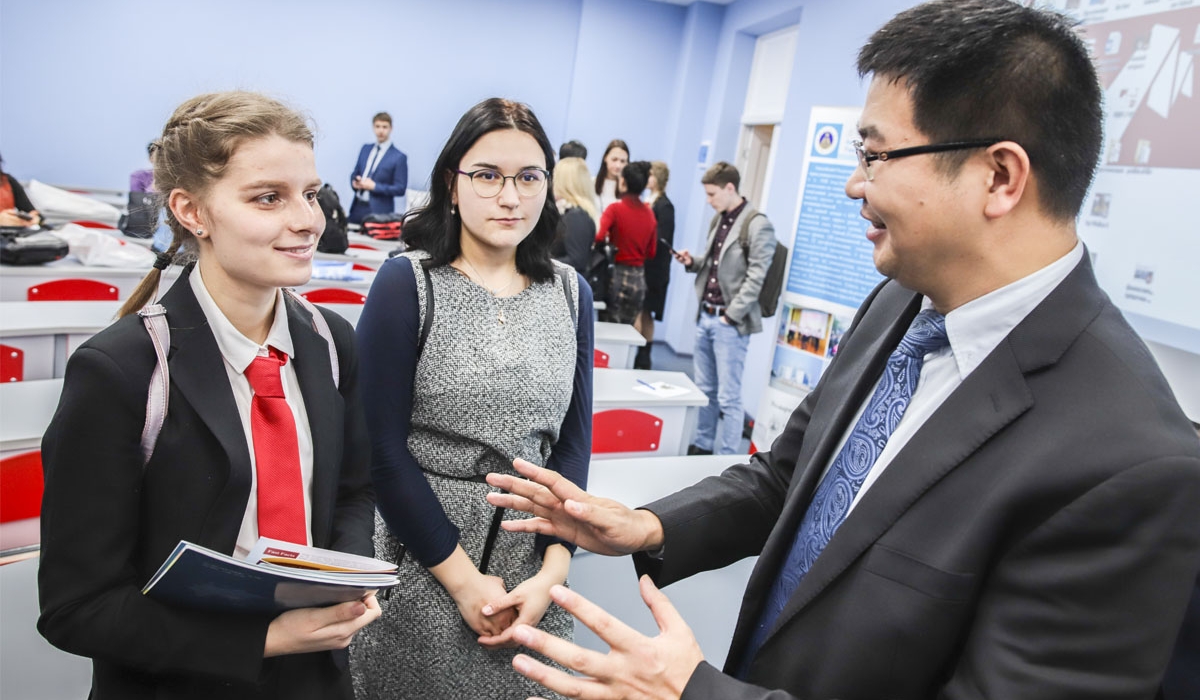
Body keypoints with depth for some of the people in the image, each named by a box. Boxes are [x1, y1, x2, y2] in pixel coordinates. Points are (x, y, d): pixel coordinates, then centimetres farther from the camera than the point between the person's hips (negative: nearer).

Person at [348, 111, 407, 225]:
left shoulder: (399, 157, -6)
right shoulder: (365, 148, 13)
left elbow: (400, 189, -9)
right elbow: (355, 173, 21)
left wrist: (374, 186, -15)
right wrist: (354, 182, -2)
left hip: (378, 211, -5)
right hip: (357, 207, 6)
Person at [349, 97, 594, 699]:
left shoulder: (569, 293, 1)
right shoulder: (406, 283, -10)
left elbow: (574, 440, 2)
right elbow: (383, 448, -12)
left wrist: (553, 570, -7)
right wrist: (463, 578, -13)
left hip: (532, 569, 4)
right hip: (420, 561, -3)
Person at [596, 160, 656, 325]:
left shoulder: (615, 209, -9)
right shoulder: (650, 214, 5)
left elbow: (598, 236, -21)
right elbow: (651, 252, 9)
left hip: (617, 275, -4)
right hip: (639, 279, 4)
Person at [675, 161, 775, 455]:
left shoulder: (758, 226, -11)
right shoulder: (718, 220, 13)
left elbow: (755, 279, -15)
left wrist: (729, 316, -15)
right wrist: (692, 262, 5)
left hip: (731, 323, -7)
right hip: (705, 316, 8)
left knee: (728, 397, -1)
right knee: (704, 390, 16)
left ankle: (727, 460, 8)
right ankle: (702, 446, 29)